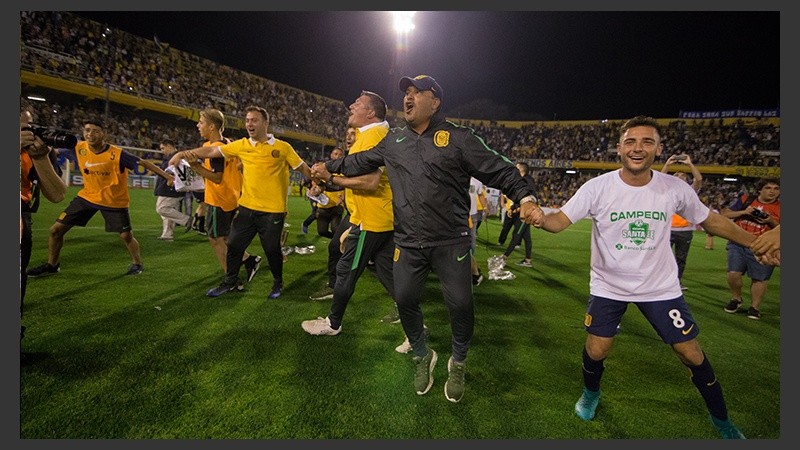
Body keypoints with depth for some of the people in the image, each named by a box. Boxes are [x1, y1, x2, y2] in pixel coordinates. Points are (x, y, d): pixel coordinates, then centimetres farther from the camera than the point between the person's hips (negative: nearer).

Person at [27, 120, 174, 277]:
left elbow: (144, 163, -18)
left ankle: (137, 264, 23)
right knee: (56, 229, 6)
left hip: (115, 201, -4)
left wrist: (167, 176, -24)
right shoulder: (78, 148, -8)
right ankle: (52, 265, 28)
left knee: (126, 235, -3)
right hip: (87, 196, 4)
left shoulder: (117, 154, -22)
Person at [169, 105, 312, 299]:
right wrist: (182, 153, -2)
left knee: (272, 250, 6)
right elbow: (211, 150, 4)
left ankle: (278, 283, 31)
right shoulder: (241, 145, 4)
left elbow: (303, 168, 2)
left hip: (272, 211, -4)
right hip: (247, 207, 4)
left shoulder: (283, 147, -4)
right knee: (234, 245, 12)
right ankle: (231, 281, 34)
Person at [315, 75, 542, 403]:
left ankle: (458, 363, 28)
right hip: (408, 244, 4)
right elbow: (360, 162, 25)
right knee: (405, 300, 8)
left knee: (460, 305, -1)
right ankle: (422, 356, 35)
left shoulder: (458, 138, -4)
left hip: (451, 243, -3)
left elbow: (499, 170, -7)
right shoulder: (393, 140, 10)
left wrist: (525, 196, -21)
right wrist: (330, 167, 31)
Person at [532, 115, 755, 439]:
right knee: (596, 349, 0)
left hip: (661, 286, 2)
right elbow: (560, 221, -21)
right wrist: (539, 219, -43)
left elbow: (711, 221, 6)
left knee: (690, 352, 7)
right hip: (608, 286, -1)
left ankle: (721, 419, 35)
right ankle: (591, 393, 34)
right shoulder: (598, 187, -17)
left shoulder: (675, 188, -10)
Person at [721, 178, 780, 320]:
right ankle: (736, 299, 18)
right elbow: (725, 214, 5)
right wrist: (743, 212, -9)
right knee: (733, 273, -7)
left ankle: (755, 307, 19)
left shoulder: (779, 208, 3)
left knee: (759, 279, 2)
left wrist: (771, 222, -14)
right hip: (738, 244, 0)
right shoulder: (745, 200, 6)